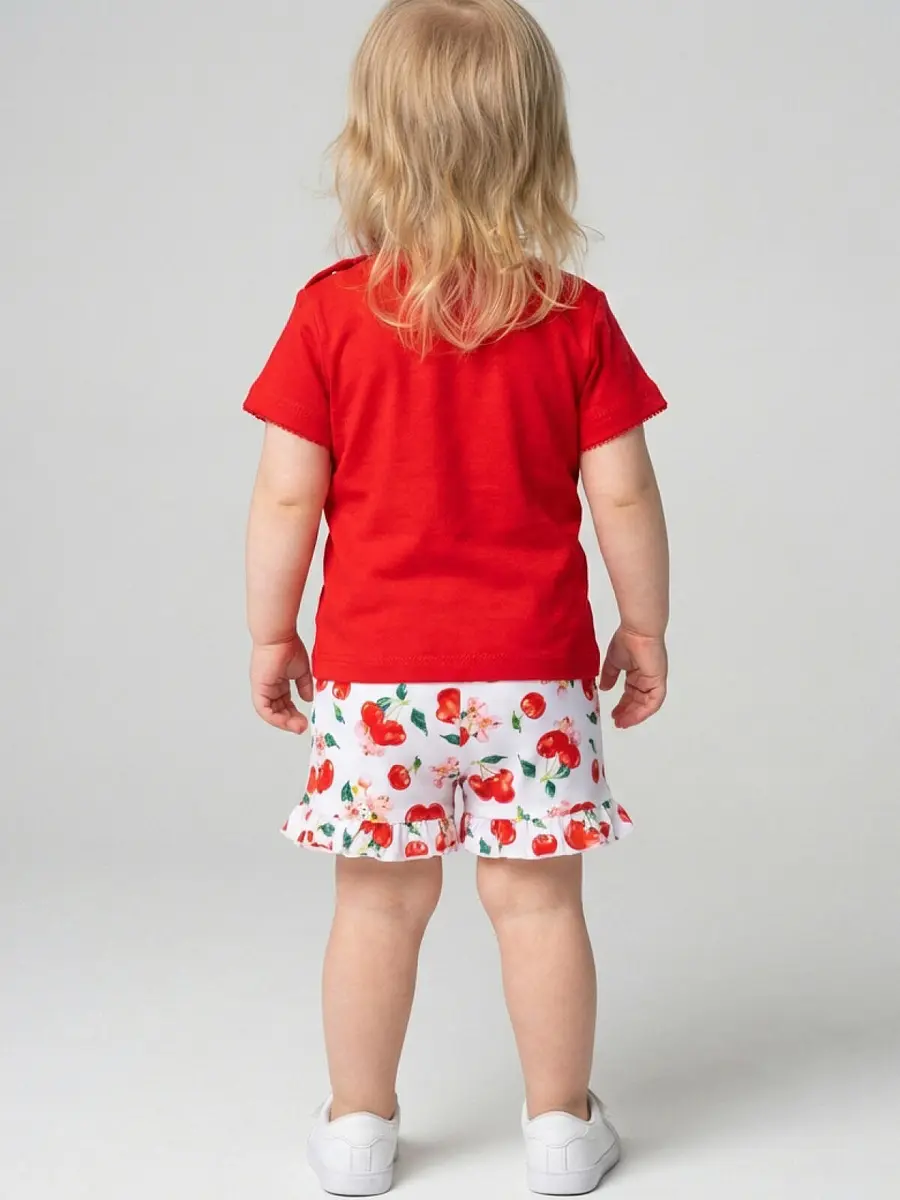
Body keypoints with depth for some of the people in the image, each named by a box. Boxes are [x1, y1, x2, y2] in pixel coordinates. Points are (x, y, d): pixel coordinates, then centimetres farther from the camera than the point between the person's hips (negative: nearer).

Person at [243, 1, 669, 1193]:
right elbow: (623, 494, -4)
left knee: (381, 899, 12)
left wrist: (271, 632, 6)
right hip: (532, 668, 0)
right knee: (538, 896, 11)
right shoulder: (576, 318, -6)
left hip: (375, 669, 0)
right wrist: (645, 626, 10)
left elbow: (287, 493, -6)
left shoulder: (332, 311, -8)